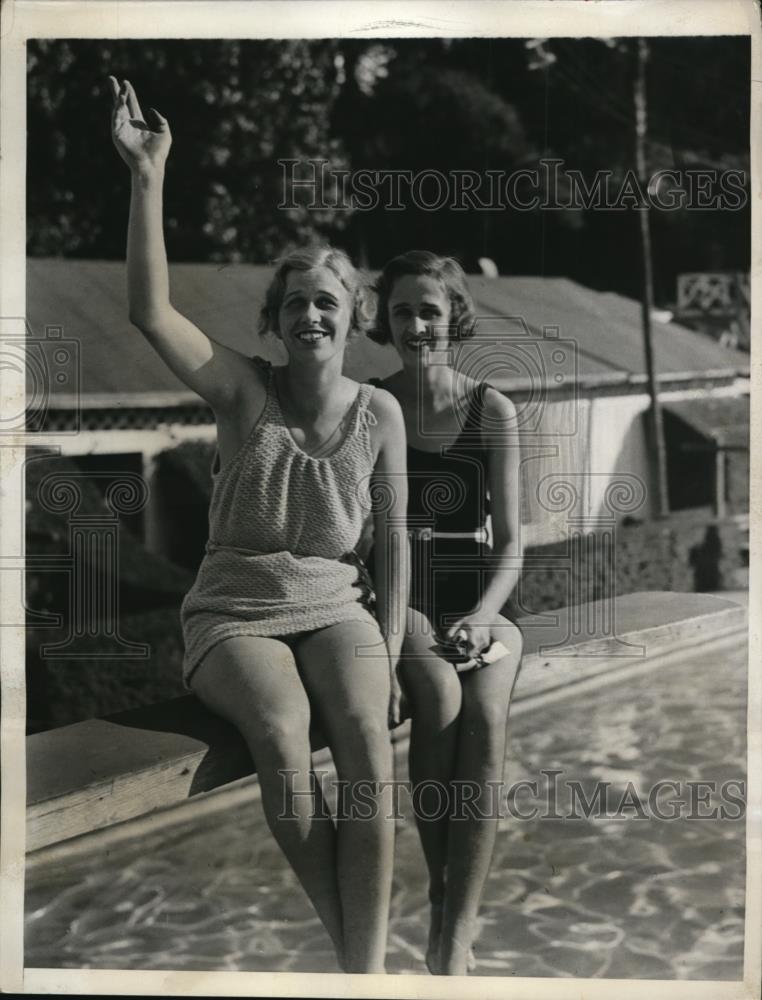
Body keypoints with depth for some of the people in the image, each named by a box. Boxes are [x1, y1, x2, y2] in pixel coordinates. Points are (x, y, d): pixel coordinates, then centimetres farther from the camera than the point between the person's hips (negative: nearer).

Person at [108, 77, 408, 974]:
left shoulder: (377, 413, 2)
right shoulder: (244, 389, -3)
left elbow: (393, 542, 6)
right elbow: (149, 312, -19)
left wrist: (388, 651, -5)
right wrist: (147, 175, -24)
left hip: (336, 607, 2)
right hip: (234, 612, -1)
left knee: (364, 734, -30)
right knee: (281, 729, -33)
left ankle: (365, 967, -25)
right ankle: (354, 948, -16)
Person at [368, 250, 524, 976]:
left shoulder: (492, 411, 5)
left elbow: (511, 544, 3)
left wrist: (480, 617, -16)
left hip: (478, 599, 0)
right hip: (397, 600, 0)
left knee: (485, 713, -30)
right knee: (441, 697, -32)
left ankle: (455, 935, -26)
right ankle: (442, 896, -16)